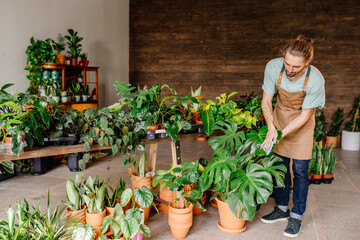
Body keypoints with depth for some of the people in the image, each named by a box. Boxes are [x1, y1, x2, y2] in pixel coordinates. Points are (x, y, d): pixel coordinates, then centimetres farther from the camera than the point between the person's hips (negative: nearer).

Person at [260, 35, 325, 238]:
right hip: (279, 116, 3)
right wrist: (271, 127, -24)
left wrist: (281, 133, -25)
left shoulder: (315, 80, -30)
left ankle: (297, 216, 16)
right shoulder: (273, 67, -24)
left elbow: (305, 114, -19)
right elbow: (266, 100, -12)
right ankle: (282, 209, 27)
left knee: (300, 170, -1)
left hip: (301, 123, -3)